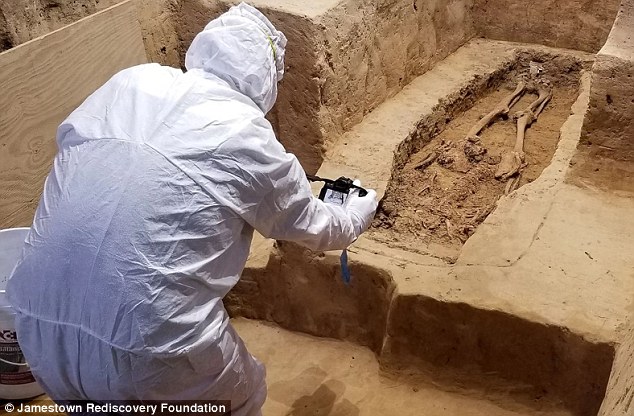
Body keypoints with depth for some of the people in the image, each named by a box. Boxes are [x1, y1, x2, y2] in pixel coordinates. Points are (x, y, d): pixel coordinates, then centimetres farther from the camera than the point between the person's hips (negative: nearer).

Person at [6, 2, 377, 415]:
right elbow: (313, 226, 10)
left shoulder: (130, 82, 5)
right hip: (146, 344, -5)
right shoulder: (248, 137, -5)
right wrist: (359, 215, 30)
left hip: (39, 325, 5)